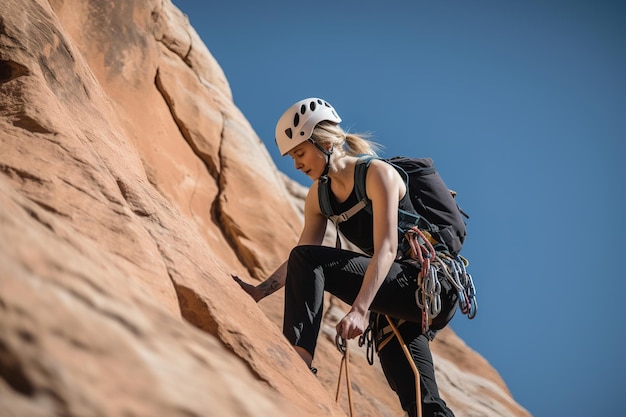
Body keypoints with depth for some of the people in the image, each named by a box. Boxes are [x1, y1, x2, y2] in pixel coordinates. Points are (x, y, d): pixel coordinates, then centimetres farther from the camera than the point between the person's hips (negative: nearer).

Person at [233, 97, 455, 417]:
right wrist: (260, 291, -6)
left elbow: (386, 249, -25)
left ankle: (298, 357, -27)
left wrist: (360, 310, -37)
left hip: (421, 283, -8)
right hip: (389, 298, 8)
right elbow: (301, 257, 9)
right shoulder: (319, 196, 8)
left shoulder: (376, 174, -14)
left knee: (308, 260, -22)